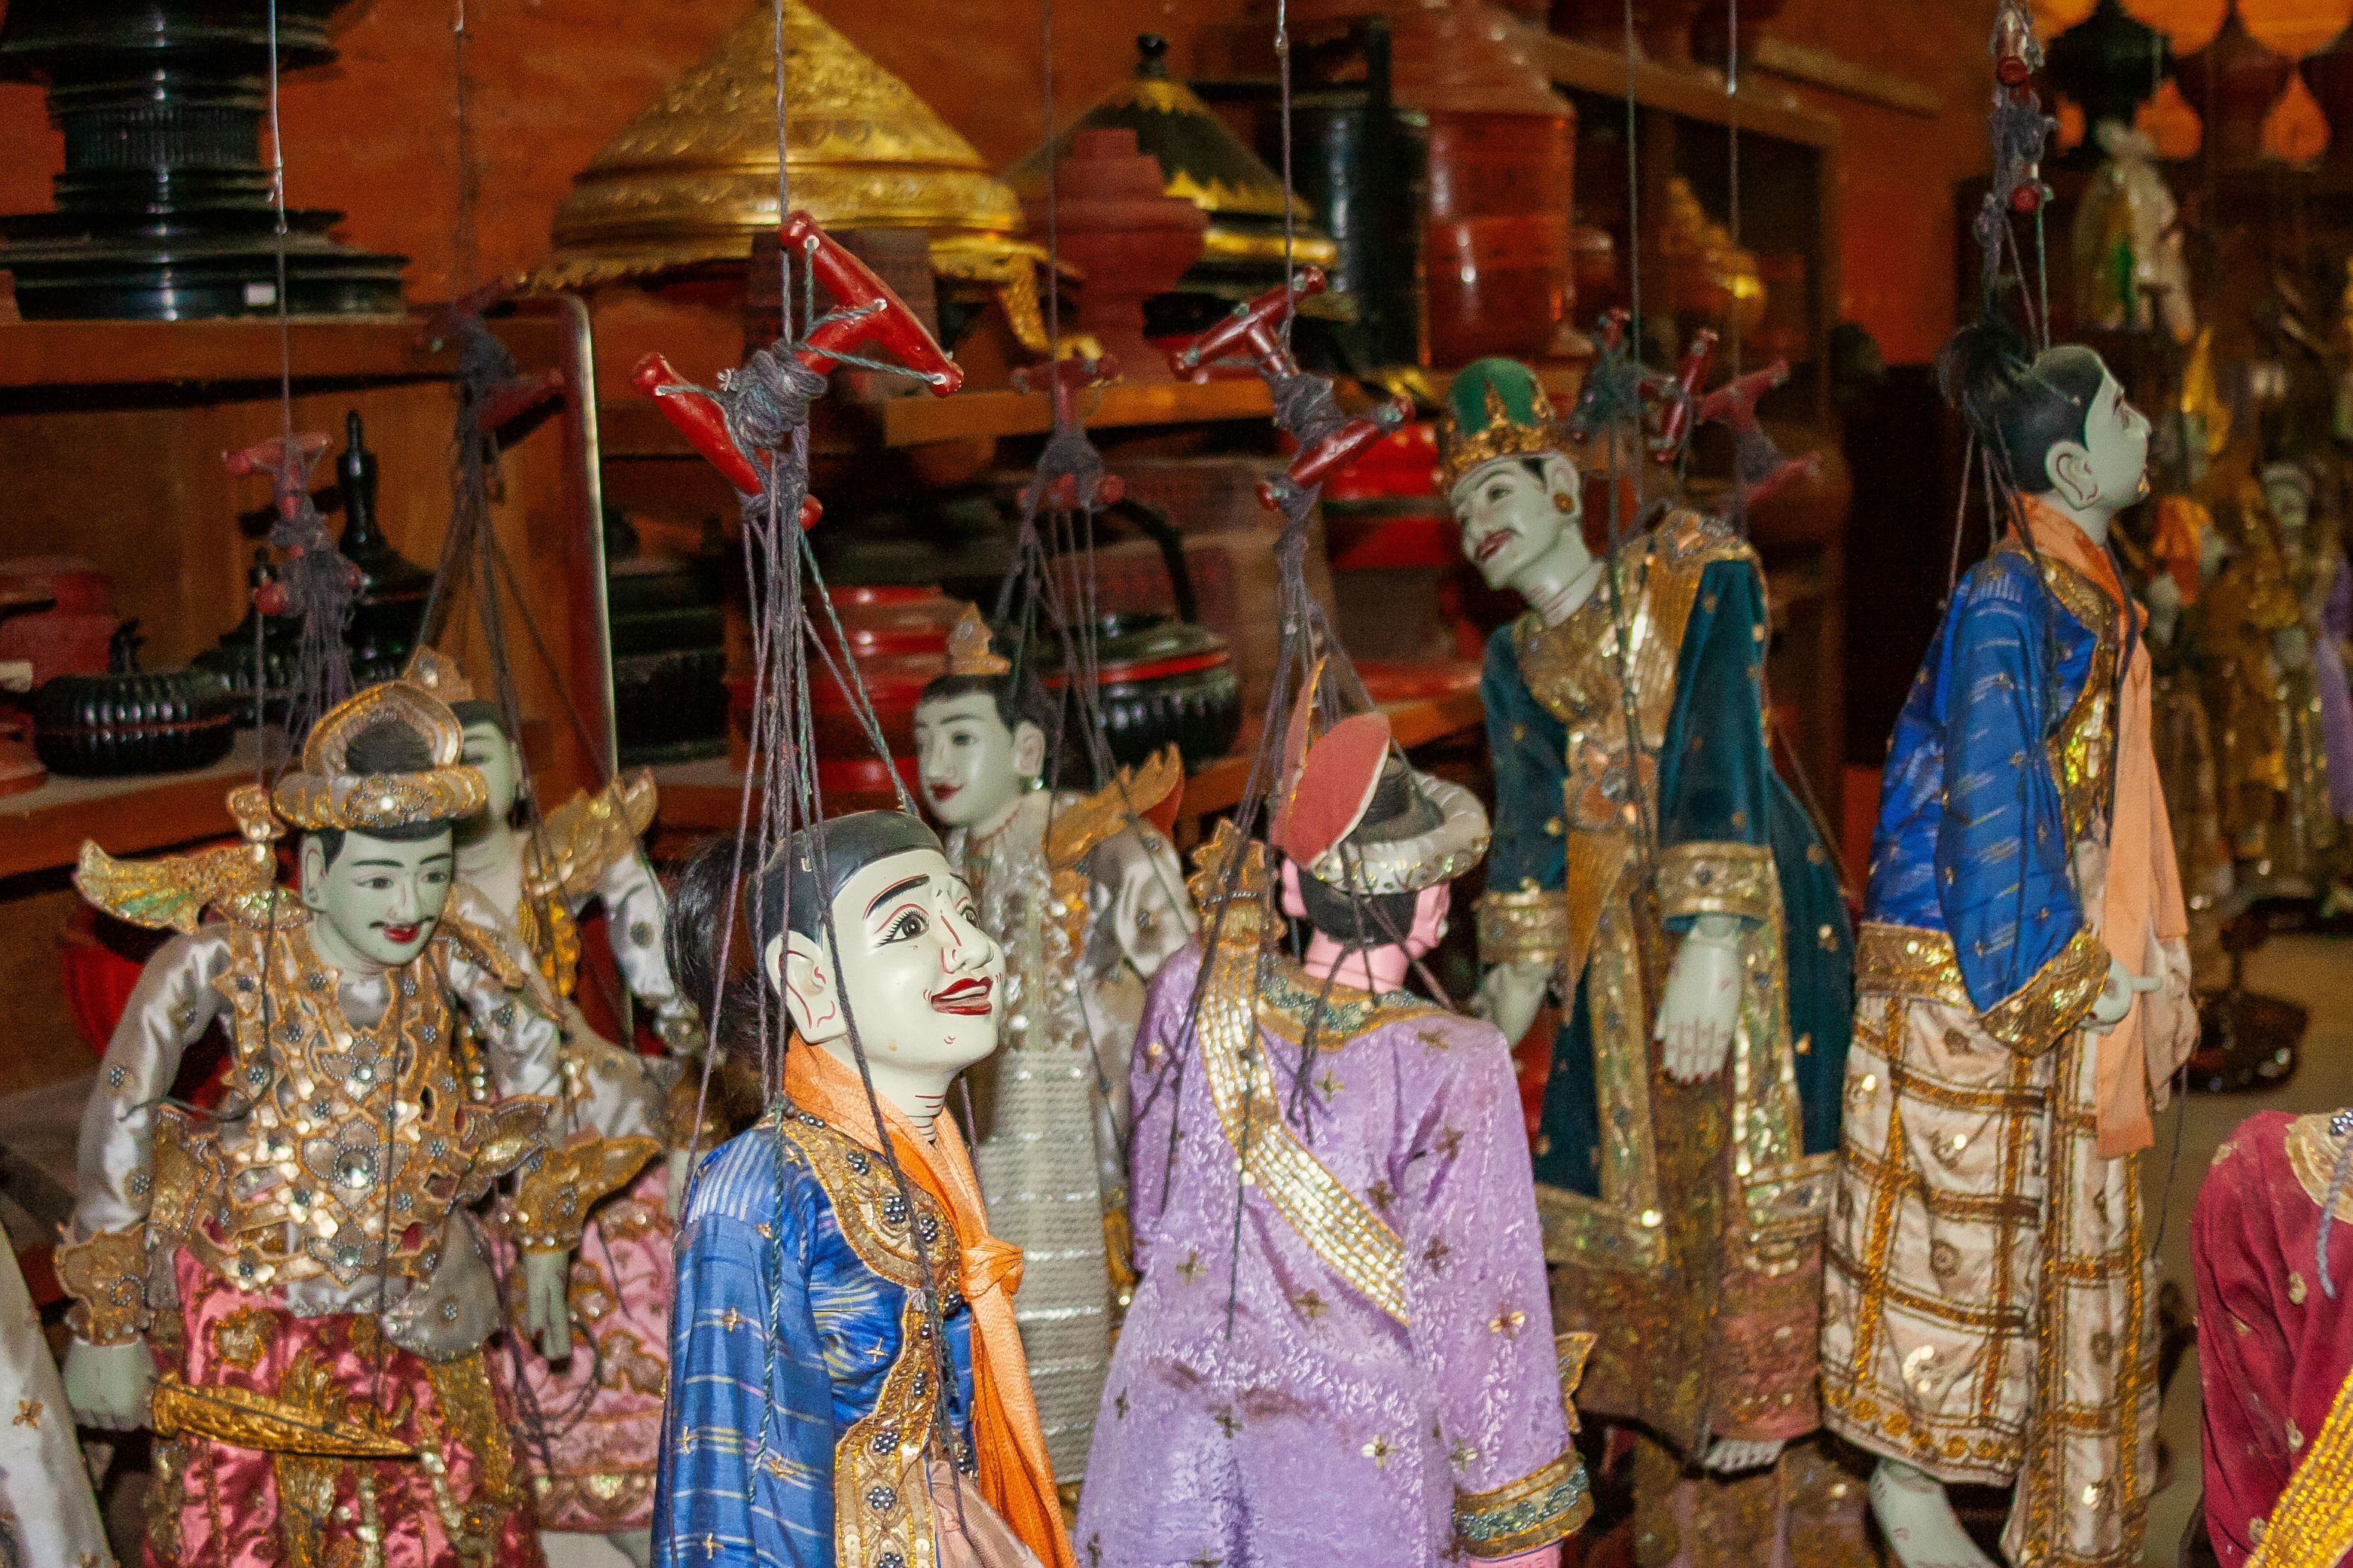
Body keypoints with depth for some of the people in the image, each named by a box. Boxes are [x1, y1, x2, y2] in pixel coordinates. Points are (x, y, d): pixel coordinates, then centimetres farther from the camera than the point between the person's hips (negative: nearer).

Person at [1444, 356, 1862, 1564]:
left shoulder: (1696, 575, -2)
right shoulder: (1513, 666, 16)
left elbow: (1721, 752, -13)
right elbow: (1530, 821, 6)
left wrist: (1714, 937, -24)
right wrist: (1516, 970, -9)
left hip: (1749, 913, -5)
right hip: (1617, 946, 5)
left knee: (1752, 1185, -11)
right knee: (1640, 1197, 5)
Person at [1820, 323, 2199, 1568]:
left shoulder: (2096, 598, 11)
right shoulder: (2006, 605, -17)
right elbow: (1988, 811, -20)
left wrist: (2151, 951, 14)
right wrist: (2073, 977, -17)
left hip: (2076, 972, 9)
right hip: (1973, 977, -9)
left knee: (2072, 1230, 13)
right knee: (1963, 1226, 1)